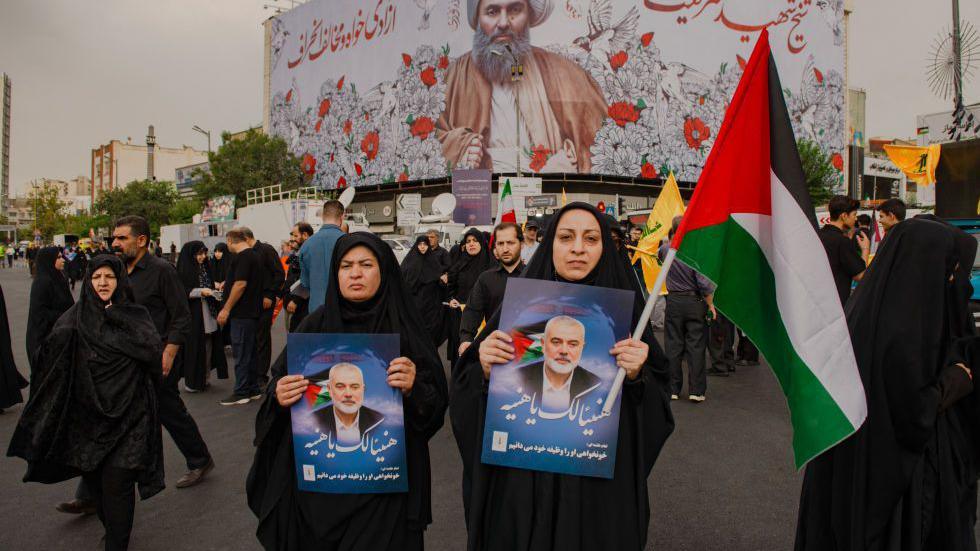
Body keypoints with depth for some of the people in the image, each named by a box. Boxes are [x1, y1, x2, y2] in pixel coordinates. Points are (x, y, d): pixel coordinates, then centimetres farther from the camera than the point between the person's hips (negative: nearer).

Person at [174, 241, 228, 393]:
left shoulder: (204, 268, 12)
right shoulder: (184, 271, -8)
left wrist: (213, 290, 4)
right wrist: (201, 291, -19)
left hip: (208, 313, 7)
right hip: (192, 314, -6)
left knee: (208, 346, 8)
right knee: (194, 347, -1)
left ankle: (205, 379, 19)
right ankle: (192, 382, 9)